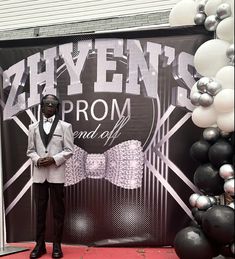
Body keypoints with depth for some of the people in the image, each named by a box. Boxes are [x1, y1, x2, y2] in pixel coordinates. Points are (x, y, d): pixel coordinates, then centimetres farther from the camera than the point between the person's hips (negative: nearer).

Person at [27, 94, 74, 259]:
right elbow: (30, 150, 10)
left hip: (57, 174, -2)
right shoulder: (33, 127, 11)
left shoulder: (65, 126, 3)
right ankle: (40, 244, 23)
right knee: (40, 210, 10)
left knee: (58, 211, 5)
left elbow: (69, 150, -2)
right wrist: (37, 160, -10)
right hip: (39, 174, 3)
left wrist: (54, 159, -15)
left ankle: (57, 245, 19)